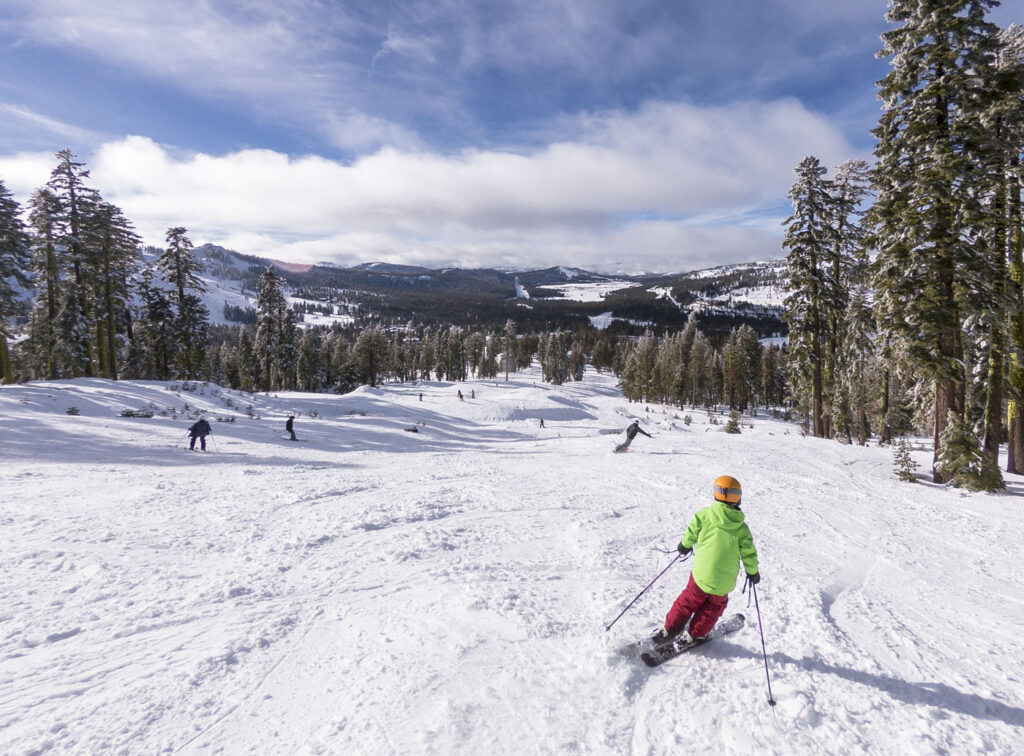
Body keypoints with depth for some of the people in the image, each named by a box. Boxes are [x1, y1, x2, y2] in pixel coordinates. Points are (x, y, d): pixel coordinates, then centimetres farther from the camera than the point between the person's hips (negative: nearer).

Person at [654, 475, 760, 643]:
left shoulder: (705, 514, -5)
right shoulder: (742, 529, -1)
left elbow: (692, 532, 1)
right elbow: (749, 554, 3)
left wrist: (685, 545, 22)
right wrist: (753, 572, 21)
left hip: (701, 574, 0)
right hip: (724, 582, 0)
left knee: (690, 599, 20)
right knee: (715, 605, 25)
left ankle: (670, 629, 26)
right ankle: (695, 634, 28)